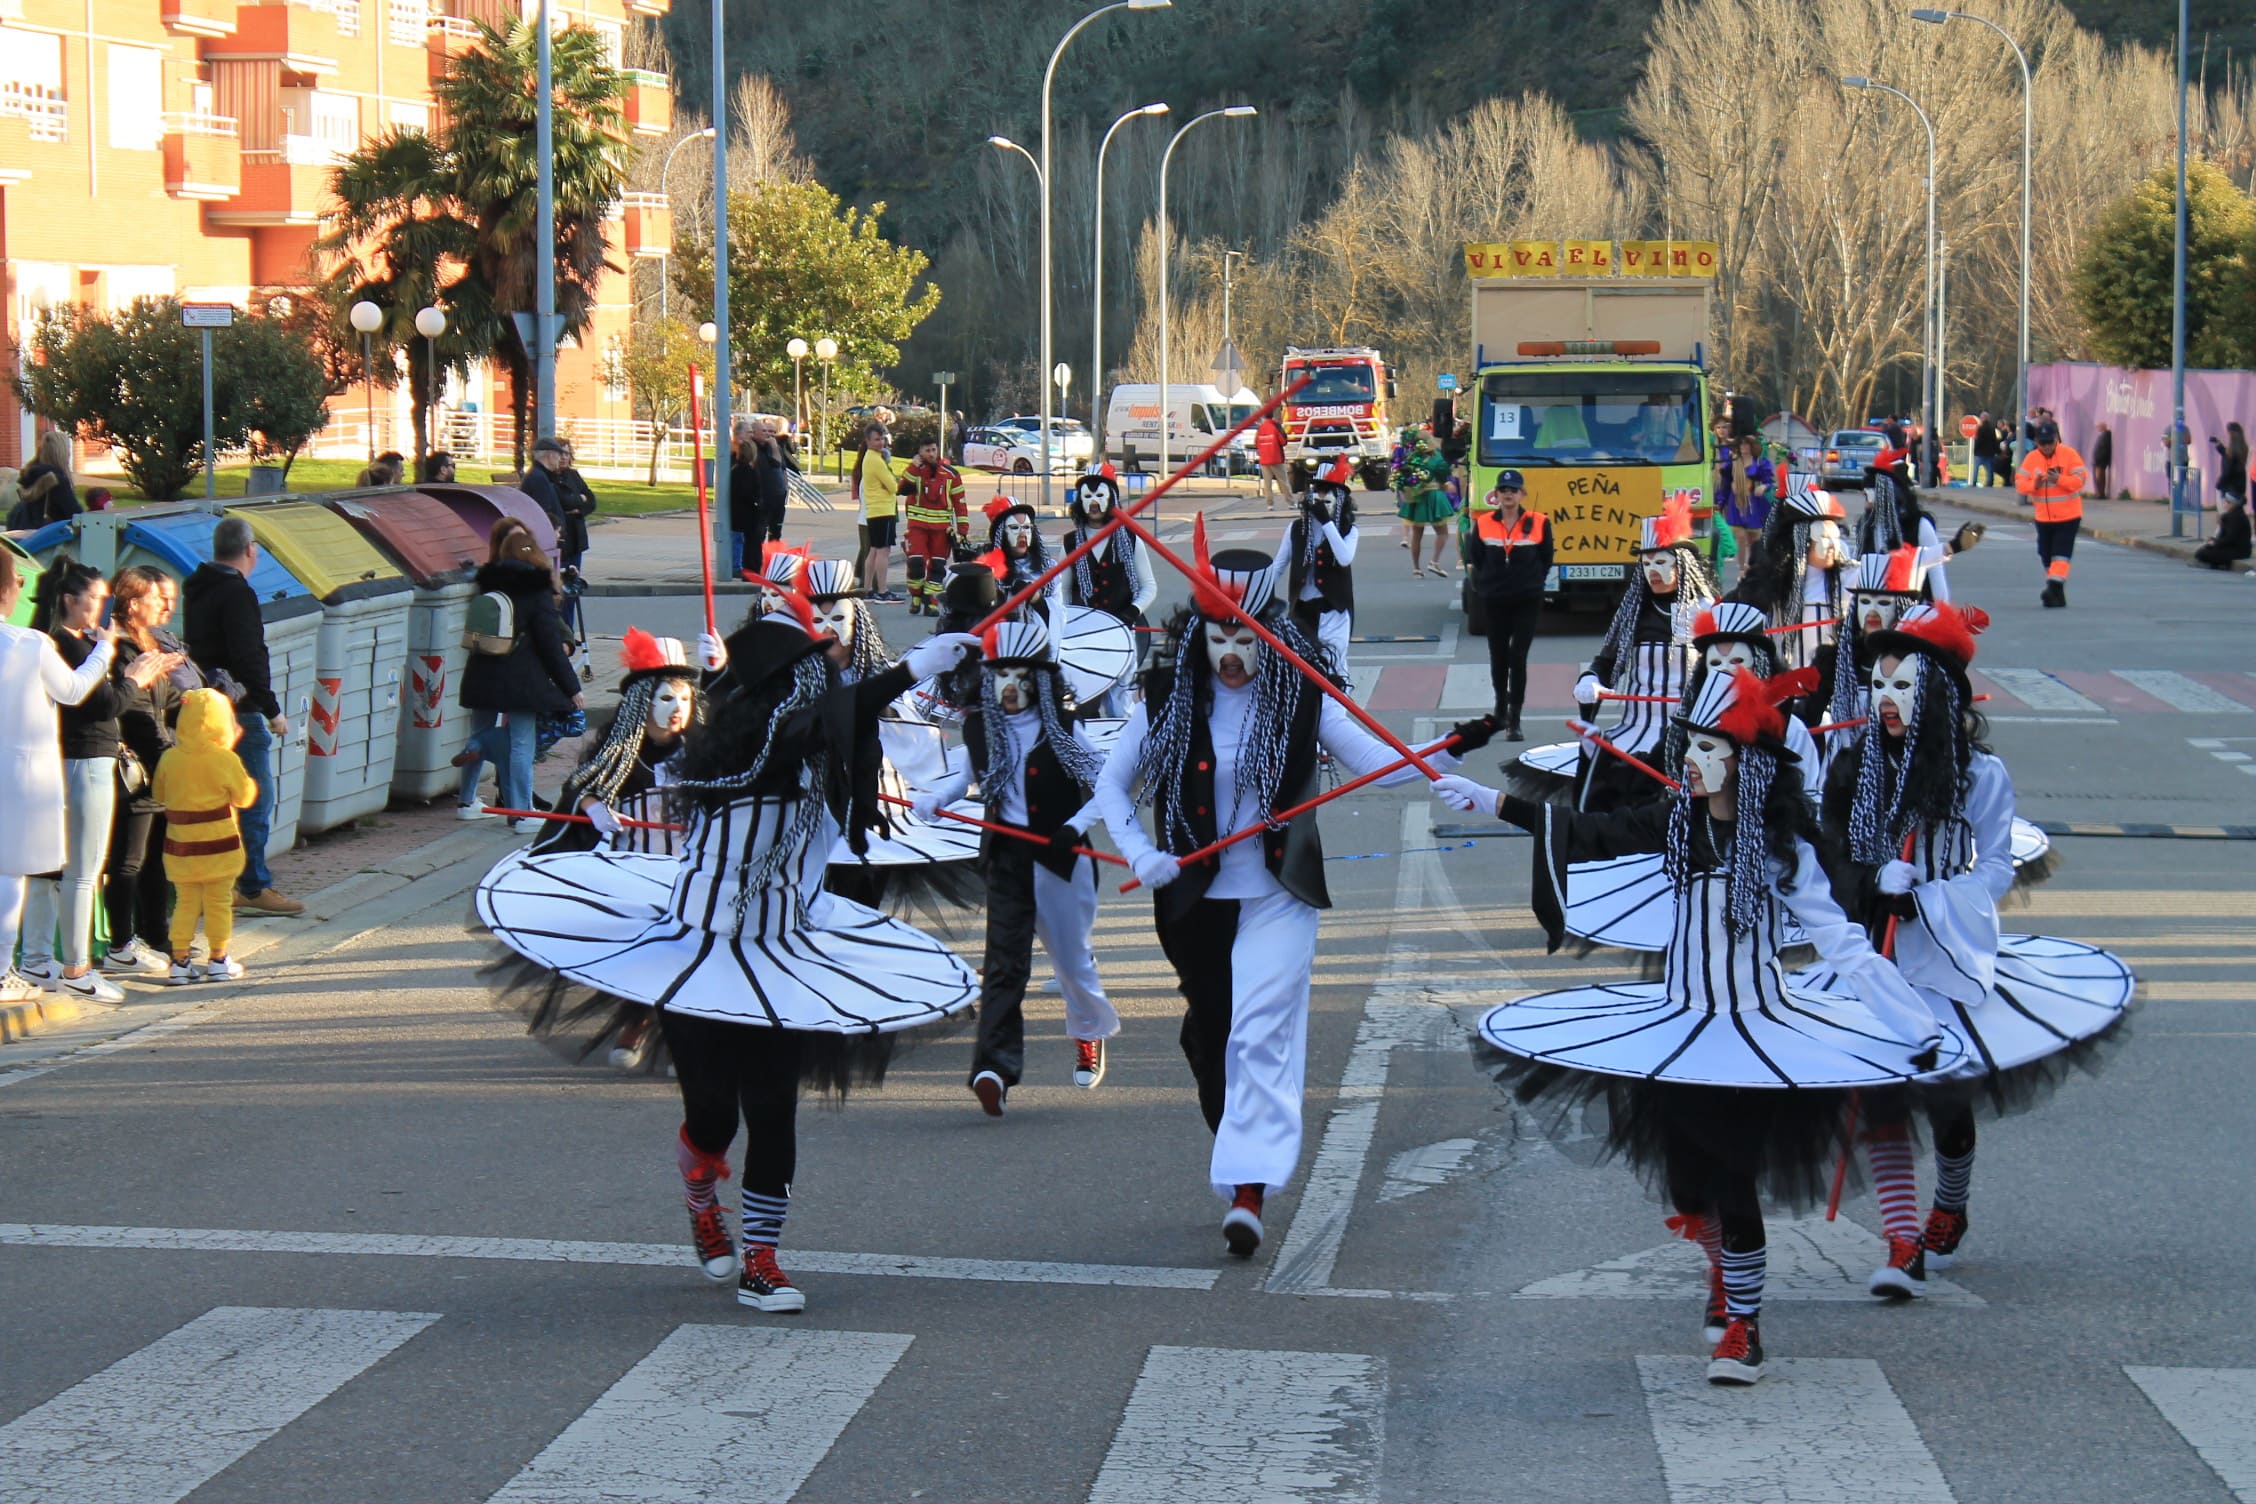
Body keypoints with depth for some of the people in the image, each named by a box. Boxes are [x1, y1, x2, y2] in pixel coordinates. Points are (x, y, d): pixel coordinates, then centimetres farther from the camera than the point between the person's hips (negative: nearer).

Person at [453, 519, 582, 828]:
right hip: (522, 680, -5)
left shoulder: (488, 584, 7)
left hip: (482, 677, 5)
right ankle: (520, 813, -5)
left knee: (480, 736, 20)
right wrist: (572, 687, -5)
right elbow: (551, 643, -9)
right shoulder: (537, 591, -8)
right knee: (521, 744, -2)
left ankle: (467, 802, 29)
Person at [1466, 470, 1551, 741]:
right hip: (1495, 601, 2)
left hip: (1527, 601, -2)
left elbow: (1545, 561, 6)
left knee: (1518, 657, -9)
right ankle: (1501, 704, 37)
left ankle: (1514, 720, -8)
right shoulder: (1483, 524, -1)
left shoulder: (1539, 524, -3)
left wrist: (1532, 584, 2)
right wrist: (1483, 585, 3)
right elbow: (1474, 559, 9)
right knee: (1498, 656, 13)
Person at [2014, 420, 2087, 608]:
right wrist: (2033, 484, -21)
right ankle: (2057, 593, 17)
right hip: (2043, 517, 4)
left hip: (2068, 516, -4)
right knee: (2047, 556, 7)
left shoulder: (2069, 455, -8)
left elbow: (2080, 479, -13)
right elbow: (2020, 482, 0)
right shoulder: (2031, 458, 1)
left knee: (2061, 554, -16)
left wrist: (2060, 480, -28)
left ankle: (2055, 587, -23)